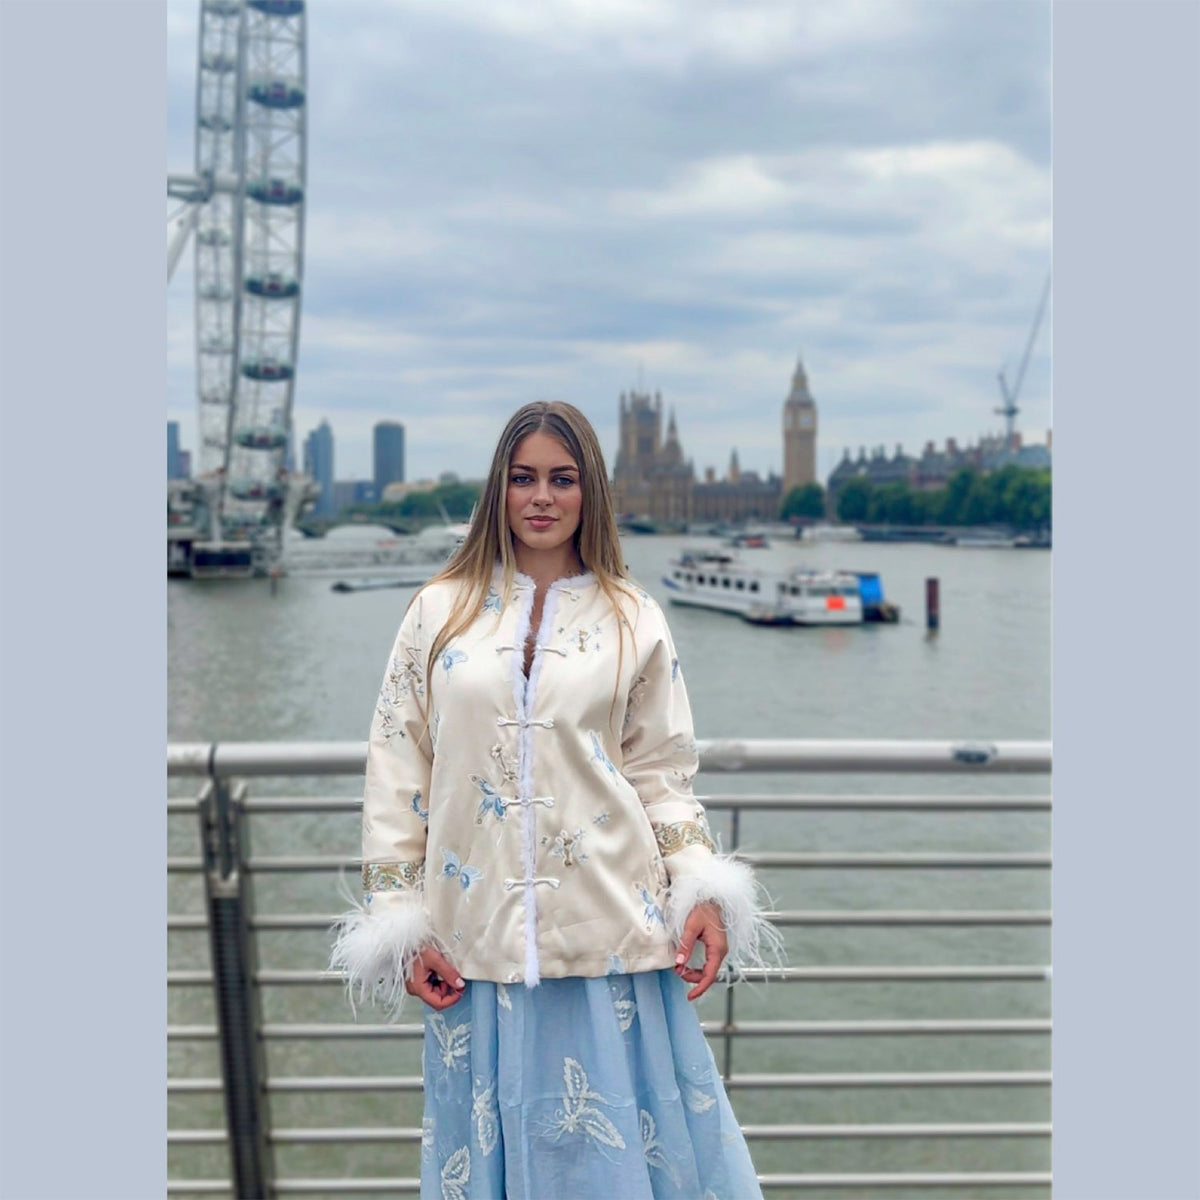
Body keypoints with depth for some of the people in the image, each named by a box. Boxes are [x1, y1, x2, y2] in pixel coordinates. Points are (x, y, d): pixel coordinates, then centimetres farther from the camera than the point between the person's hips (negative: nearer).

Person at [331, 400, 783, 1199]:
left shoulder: (635, 619, 5)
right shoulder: (441, 610, 4)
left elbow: (660, 772, 4)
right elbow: (396, 773, 3)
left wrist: (702, 892, -9)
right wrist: (400, 923, -1)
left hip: (613, 931, 0)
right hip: (478, 938, 1)